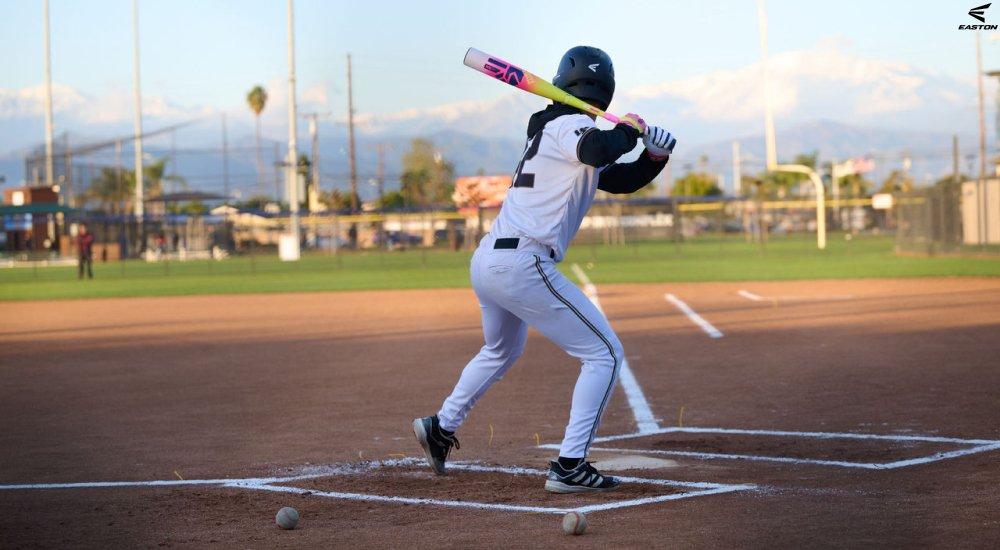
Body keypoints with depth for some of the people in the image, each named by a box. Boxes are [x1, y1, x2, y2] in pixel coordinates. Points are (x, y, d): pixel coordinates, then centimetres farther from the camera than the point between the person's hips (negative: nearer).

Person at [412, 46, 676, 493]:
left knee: (501, 351, 36)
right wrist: (627, 130, -12)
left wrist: (654, 156, 6)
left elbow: (621, 179, 23)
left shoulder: (554, 130, 20)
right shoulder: (569, 127, -7)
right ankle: (568, 466, -8)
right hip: (522, 266, -9)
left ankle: (441, 426, 44)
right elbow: (599, 150, -32)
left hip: (485, 261, 9)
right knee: (604, 354, -3)